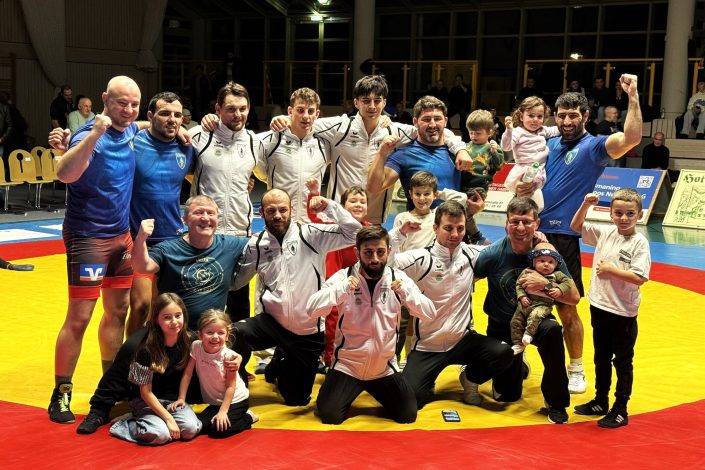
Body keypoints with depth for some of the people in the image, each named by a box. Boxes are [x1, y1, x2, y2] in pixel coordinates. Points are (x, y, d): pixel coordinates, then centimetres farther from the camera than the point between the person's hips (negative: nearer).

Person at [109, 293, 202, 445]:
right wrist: (168, 419, -20)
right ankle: (128, 423, -3)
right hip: (147, 402, -4)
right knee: (160, 435, -30)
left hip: (175, 400, 4)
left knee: (191, 429, -24)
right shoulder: (147, 349, -19)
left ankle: (159, 421, 1)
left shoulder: (189, 342, -8)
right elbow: (145, 392, -15)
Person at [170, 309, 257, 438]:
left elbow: (230, 386, -19)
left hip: (235, 400, -5)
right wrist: (181, 398, -8)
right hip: (215, 402, 6)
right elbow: (187, 374, -7)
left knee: (218, 430, -21)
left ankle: (248, 417, 6)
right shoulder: (196, 347, -15)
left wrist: (223, 411, -22)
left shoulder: (228, 355, -25)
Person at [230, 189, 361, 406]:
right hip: (272, 322, 1)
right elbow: (237, 281, 6)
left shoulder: (311, 234, -10)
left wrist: (329, 207, -25)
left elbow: (354, 233, -16)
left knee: (297, 399, 13)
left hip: (309, 331, -1)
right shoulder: (256, 244, -1)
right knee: (236, 333, -33)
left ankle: (279, 365, 48)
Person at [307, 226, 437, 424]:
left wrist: (406, 291, -24)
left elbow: (430, 314, -8)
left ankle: (377, 390, 26)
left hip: (385, 367, 2)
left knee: (408, 415, -4)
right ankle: (349, 392, 17)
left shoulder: (398, 279, -4)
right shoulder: (344, 277, -10)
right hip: (348, 365, -2)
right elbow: (311, 310, -19)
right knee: (329, 415, -17)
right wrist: (342, 288, -29)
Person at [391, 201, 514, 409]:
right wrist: (400, 232, -28)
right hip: (427, 346, -3)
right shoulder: (420, 259, -16)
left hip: (463, 340, 3)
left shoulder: (472, 254, -3)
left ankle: (469, 378, 9)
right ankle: (428, 385, 19)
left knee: (503, 353, -24)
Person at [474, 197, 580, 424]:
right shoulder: (492, 254, -18)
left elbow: (574, 297, -15)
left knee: (552, 330, -37)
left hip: (535, 320, 0)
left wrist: (545, 284, -30)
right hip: (502, 327, 1)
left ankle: (555, 401, -17)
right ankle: (517, 368, 45)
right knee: (506, 396, 6)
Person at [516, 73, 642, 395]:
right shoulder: (550, 144, 12)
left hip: (562, 238, -5)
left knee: (567, 309, 1)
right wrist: (522, 187, 0)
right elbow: (530, 175, 23)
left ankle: (576, 370, 16)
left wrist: (633, 96, -29)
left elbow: (631, 139, -24)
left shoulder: (593, 147, -6)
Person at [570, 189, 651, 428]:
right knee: (601, 358, 19)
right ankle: (600, 402, 34)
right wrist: (585, 205, -2)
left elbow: (639, 277, -24)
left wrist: (610, 269, -18)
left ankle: (620, 411, 15)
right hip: (599, 307, 6)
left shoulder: (639, 242, -15)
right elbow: (576, 226, 12)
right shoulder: (605, 233, 2)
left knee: (623, 362, 6)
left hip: (623, 313, -6)